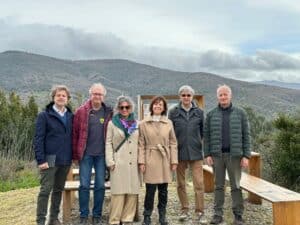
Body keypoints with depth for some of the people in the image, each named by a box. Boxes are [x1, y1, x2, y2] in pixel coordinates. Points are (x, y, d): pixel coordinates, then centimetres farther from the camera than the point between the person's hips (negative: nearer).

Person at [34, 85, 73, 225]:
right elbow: (38, 139, -8)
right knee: (45, 190, -3)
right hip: (50, 160, -5)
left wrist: (73, 155, 5)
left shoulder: (71, 116, 10)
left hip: (65, 161, 5)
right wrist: (40, 160, -14)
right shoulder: (44, 116, -4)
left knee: (59, 190, 13)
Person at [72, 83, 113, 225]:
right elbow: (75, 133, 0)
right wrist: (75, 154, -1)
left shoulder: (108, 113, 4)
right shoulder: (81, 111, 0)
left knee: (100, 185, 6)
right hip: (85, 154, -1)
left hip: (101, 154, 1)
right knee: (84, 185, 2)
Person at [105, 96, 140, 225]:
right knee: (118, 192, -3)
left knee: (133, 191, 3)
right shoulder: (112, 123, 5)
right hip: (119, 163, -3)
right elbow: (108, 143, 1)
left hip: (133, 163, 3)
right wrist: (110, 161, -7)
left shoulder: (136, 124, 12)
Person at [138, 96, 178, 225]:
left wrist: (174, 161, 0)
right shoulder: (144, 123, 2)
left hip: (165, 160, 2)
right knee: (150, 190, -2)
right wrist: (141, 161, -7)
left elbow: (173, 143, 6)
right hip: (150, 160, -2)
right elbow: (141, 144, 0)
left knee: (163, 190, 9)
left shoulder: (168, 123, 6)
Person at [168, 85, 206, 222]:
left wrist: (199, 143, 5)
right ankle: (184, 209, 24)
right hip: (179, 152, 0)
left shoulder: (199, 112, 4)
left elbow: (203, 132, 10)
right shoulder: (173, 112, 2)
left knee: (199, 183, -3)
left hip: (196, 153, 0)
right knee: (181, 183, 10)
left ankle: (199, 212, 8)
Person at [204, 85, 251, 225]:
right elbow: (206, 136, 4)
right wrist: (207, 155, -3)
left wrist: (246, 156, -6)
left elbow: (246, 135, 0)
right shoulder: (211, 115, 4)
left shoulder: (240, 113, 2)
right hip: (217, 155, 1)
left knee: (236, 186, 4)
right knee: (218, 185, 8)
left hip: (234, 155, -1)